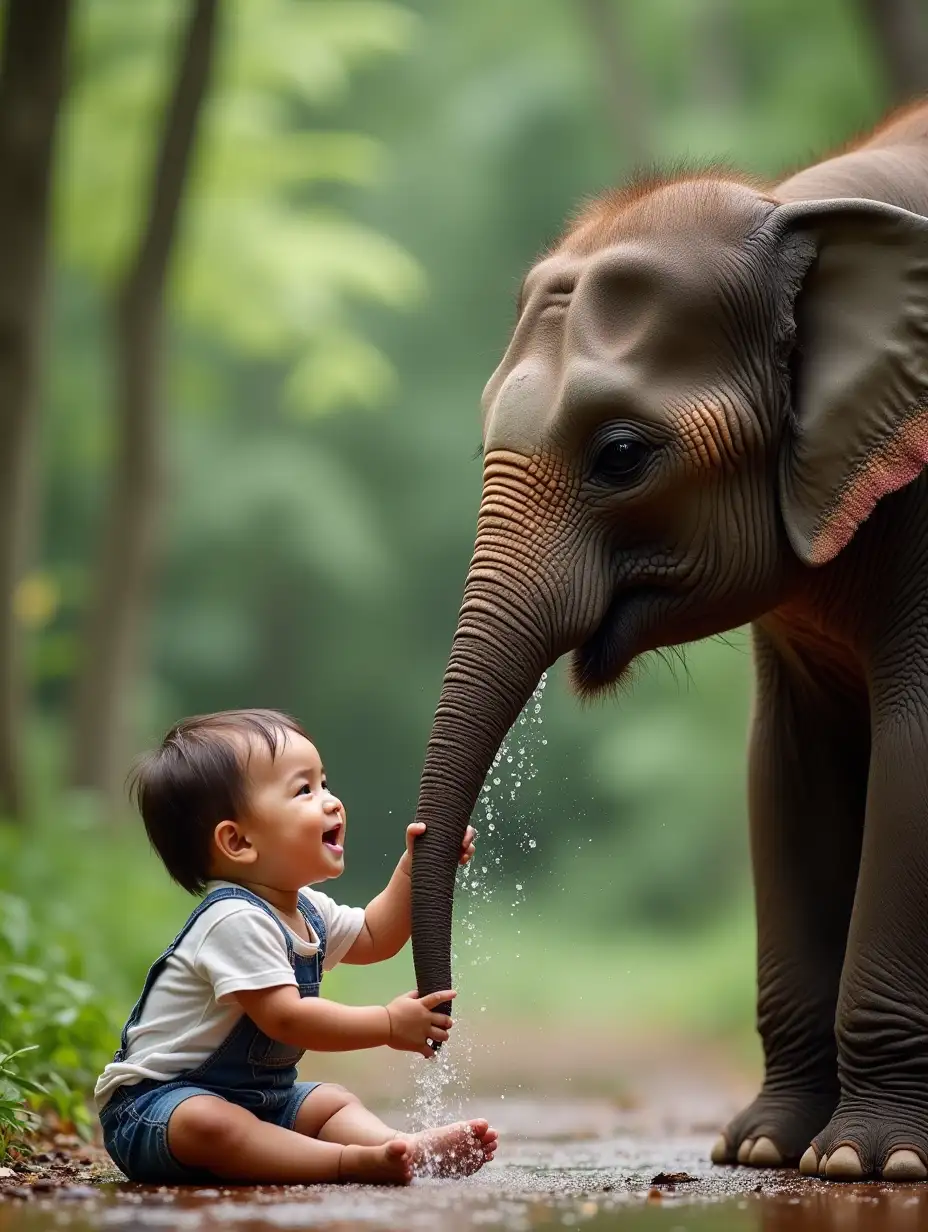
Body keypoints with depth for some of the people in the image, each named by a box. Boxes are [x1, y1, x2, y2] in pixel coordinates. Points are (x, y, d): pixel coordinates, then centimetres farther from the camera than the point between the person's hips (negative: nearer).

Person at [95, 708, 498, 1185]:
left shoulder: (306, 909, 8)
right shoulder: (236, 921, -25)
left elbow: (372, 937, 26)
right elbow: (286, 1019, -30)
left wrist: (414, 867, 13)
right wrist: (389, 1024, -25)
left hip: (251, 1097, 10)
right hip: (155, 1104, -10)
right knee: (208, 1125, -37)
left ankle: (409, 1148, -23)